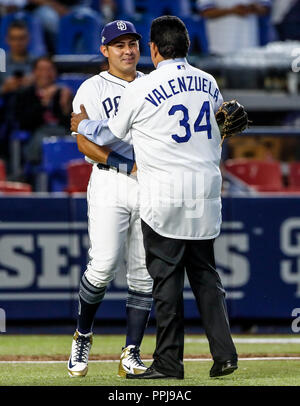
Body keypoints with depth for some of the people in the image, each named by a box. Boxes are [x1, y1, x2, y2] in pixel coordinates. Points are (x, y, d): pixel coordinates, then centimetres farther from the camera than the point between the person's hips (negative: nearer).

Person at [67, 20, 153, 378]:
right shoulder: (92, 90, 3)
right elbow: (85, 143, -8)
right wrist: (129, 166, -18)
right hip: (110, 185, -4)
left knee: (144, 272, -1)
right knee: (105, 265, -15)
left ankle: (131, 355, 3)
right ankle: (82, 336, 8)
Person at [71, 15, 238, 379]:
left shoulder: (140, 90, -8)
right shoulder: (208, 84, 8)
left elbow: (112, 135, 7)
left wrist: (83, 126, 26)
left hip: (165, 194, -5)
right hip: (207, 191, 5)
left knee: (166, 276, 0)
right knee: (204, 273, 12)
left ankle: (169, 361, 1)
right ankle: (223, 352, 3)